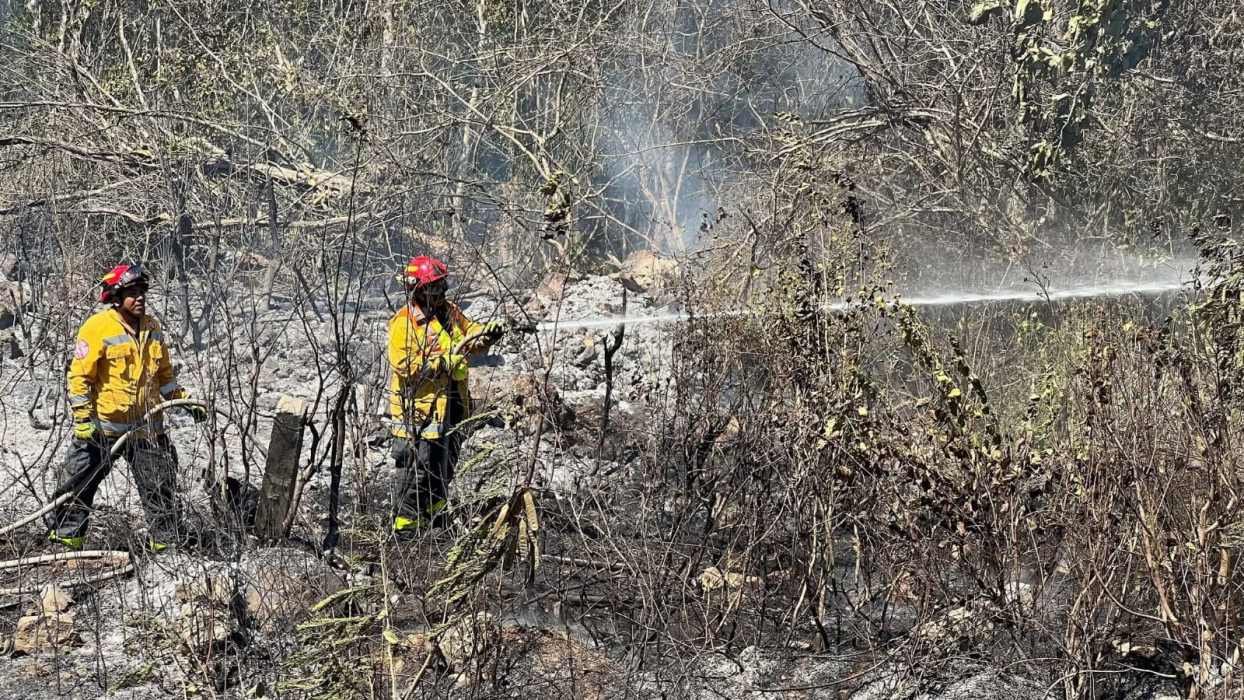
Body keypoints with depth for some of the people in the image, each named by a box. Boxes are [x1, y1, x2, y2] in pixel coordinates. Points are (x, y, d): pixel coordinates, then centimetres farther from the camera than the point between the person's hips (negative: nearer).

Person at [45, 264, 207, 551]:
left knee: (160, 484, 7)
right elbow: (80, 376, -12)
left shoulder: (151, 328, 7)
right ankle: (65, 535, 14)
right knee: (79, 482, 2)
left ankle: (167, 538, 18)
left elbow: (163, 374, 19)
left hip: (146, 427, 5)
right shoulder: (98, 328, -13)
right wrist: (83, 419, -17)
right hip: (102, 425, -5)